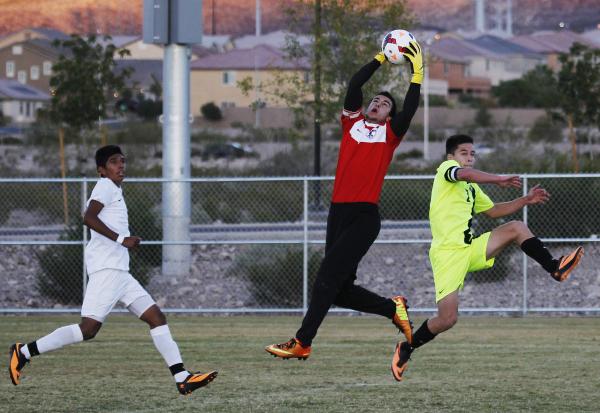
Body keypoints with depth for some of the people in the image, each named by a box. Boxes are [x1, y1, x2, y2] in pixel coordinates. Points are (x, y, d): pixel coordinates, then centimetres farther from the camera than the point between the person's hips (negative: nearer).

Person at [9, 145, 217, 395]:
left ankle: (182, 379, -3)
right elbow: (89, 218, -20)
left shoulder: (115, 190, 23)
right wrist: (121, 239, -21)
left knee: (156, 317, 2)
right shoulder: (105, 186, -5)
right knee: (89, 329, -15)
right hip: (106, 269, -10)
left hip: (119, 271, 10)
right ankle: (24, 352, -7)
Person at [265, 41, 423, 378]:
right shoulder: (353, 122, 18)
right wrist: (381, 59, 12)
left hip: (366, 216, -5)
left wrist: (417, 74, -2)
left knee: (329, 277, -14)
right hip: (340, 211, 5)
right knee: (340, 289, 3)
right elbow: (354, 85, 11)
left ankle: (303, 342, -13)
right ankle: (393, 307, 24)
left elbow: (410, 108, -4)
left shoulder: (390, 133, 10)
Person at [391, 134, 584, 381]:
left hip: (470, 249, 8)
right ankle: (406, 349, 8)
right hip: (447, 252, -8)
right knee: (447, 319, -14)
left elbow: (493, 211, 33)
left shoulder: (471, 188, 24)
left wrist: (526, 200, 21)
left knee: (517, 228, -6)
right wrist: (499, 180, -33)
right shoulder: (446, 168, -2)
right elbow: (464, 173, -26)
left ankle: (555, 268, -9)